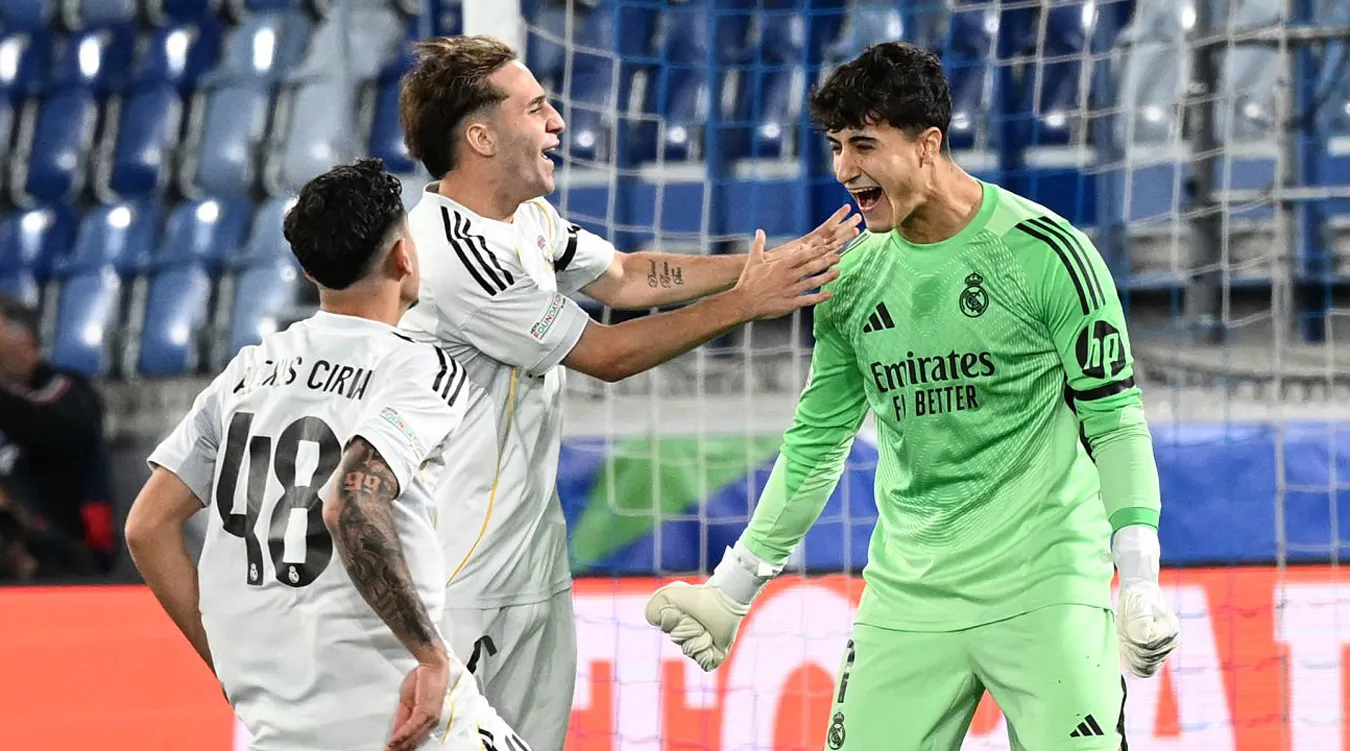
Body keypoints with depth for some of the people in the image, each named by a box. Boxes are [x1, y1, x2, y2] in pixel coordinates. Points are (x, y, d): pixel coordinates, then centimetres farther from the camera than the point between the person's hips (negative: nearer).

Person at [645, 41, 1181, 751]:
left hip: (1044, 587, -4)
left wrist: (1141, 583, -13)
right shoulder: (852, 278, 8)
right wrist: (730, 591, 17)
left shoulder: (1046, 252, -7)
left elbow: (1114, 418, -5)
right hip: (905, 600, 4)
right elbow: (816, 440, 18)